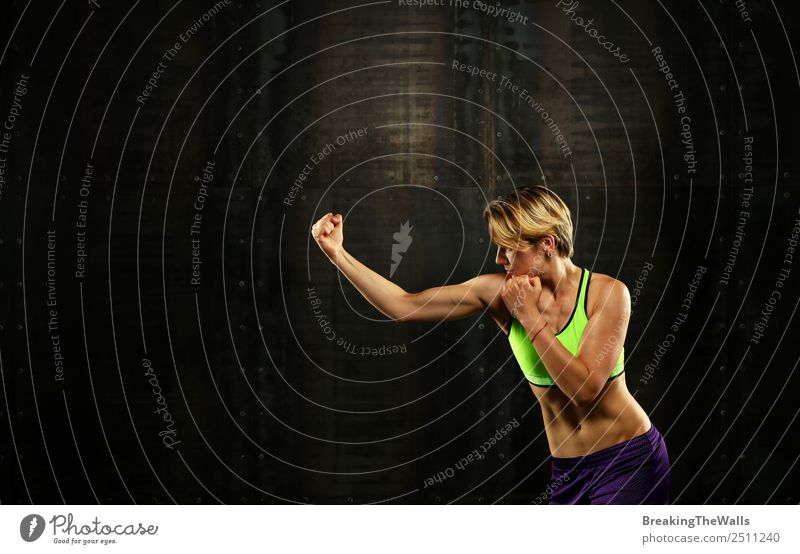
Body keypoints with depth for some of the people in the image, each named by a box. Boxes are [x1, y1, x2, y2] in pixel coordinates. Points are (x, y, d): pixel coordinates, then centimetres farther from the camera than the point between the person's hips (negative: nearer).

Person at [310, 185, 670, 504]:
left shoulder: (608, 292, -14)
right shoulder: (499, 293, -7)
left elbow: (586, 386, -22)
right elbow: (404, 306, -8)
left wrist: (530, 317, -21)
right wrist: (337, 253, -14)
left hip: (628, 460, -3)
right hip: (567, 471, 3)